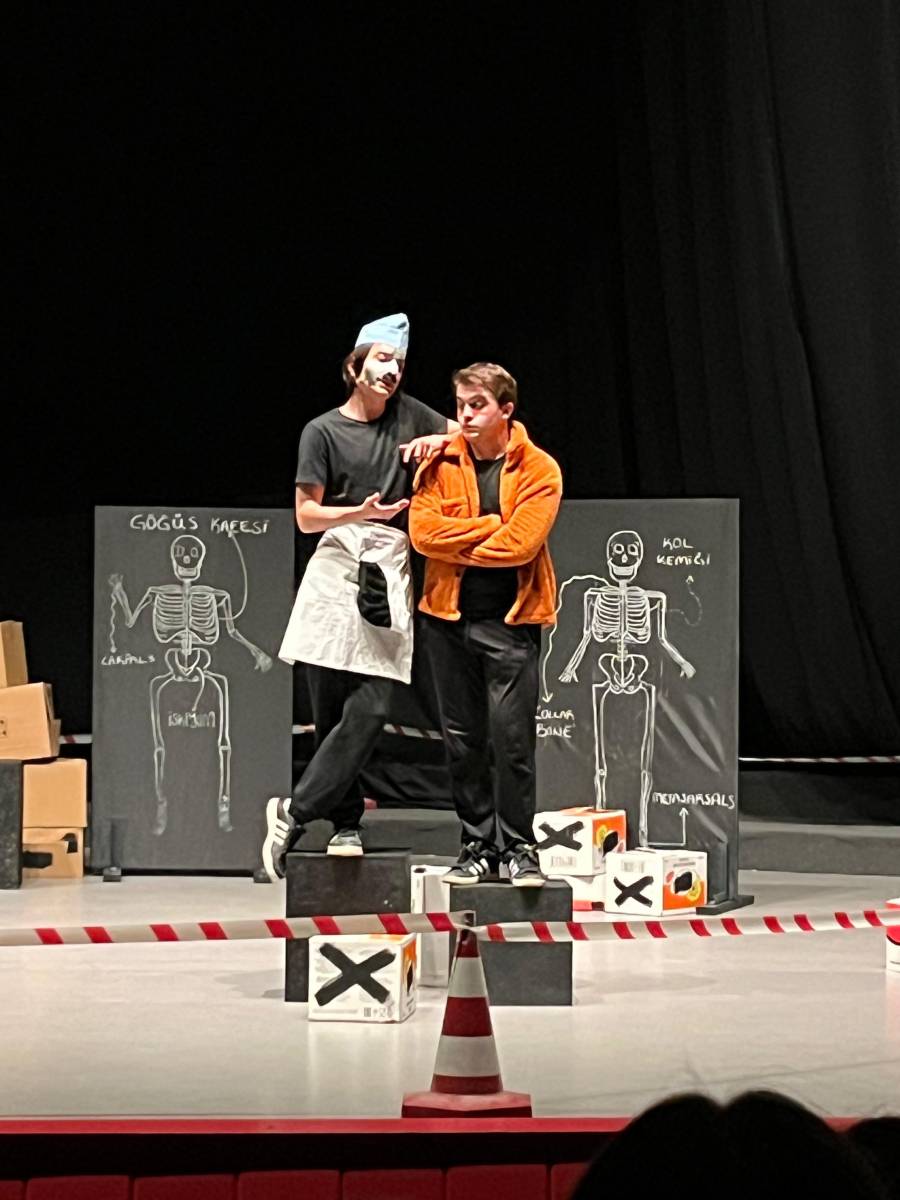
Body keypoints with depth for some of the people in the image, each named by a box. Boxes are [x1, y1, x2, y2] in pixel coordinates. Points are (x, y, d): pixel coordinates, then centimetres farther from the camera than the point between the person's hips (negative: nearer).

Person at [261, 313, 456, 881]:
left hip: (390, 578, 2)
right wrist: (362, 512, -14)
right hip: (338, 572, -2)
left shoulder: (408, 415, 14)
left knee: (371, 708, -13)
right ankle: (346, 824, 10)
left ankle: (296, 811, -10)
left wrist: (437, 440, 4)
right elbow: (307, 515, 2)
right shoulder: (324, 431, 4)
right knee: (332, 710, -2)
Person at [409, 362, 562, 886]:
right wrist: (490, 526, -10)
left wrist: (458, 544, -6)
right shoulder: (441, 465, 6)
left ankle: (518, 846, 2)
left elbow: (520, 544, -15)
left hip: (510, 620, -3)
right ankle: (478, 845, 15)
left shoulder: (538, 470, -3)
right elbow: (423, 531, -7)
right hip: (449, 617, 3)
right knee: (462, 739, 7)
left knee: (512, 736, -6)